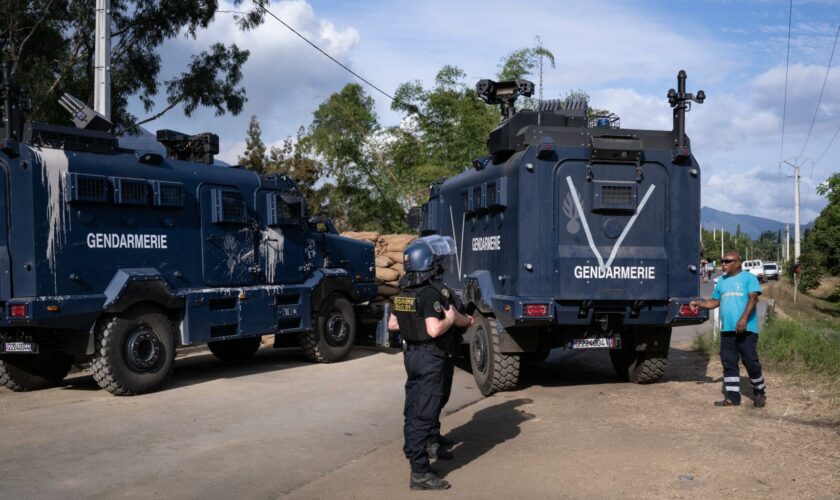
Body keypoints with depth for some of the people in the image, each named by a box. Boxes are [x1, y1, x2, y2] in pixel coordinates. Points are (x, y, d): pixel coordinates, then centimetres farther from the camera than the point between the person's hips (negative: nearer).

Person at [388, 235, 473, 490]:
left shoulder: (404, 292, 7)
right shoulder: (430, 293, -20)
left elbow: (392, 325, 14)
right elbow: (435, 330, -29)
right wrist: (450, 319, -12)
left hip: (411, 354, 9)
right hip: (430, 358, -9)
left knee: (413, 407, 21)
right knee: (425, 414, -5)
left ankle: (412, 450, 36)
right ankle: (420, 472, -2)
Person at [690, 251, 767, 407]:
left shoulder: (748, 278, -2)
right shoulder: (722, 281, 18)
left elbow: (753, 298, -14)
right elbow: (715, 302, 23)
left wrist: (744, 318, -26)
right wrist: (699, 303, 6)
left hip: (746, 329, -6)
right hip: (727, 329, 6)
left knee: (750, 361, -2)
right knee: (729, 363, 5)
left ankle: (760, 393, 18)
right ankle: (732, 397, 10)